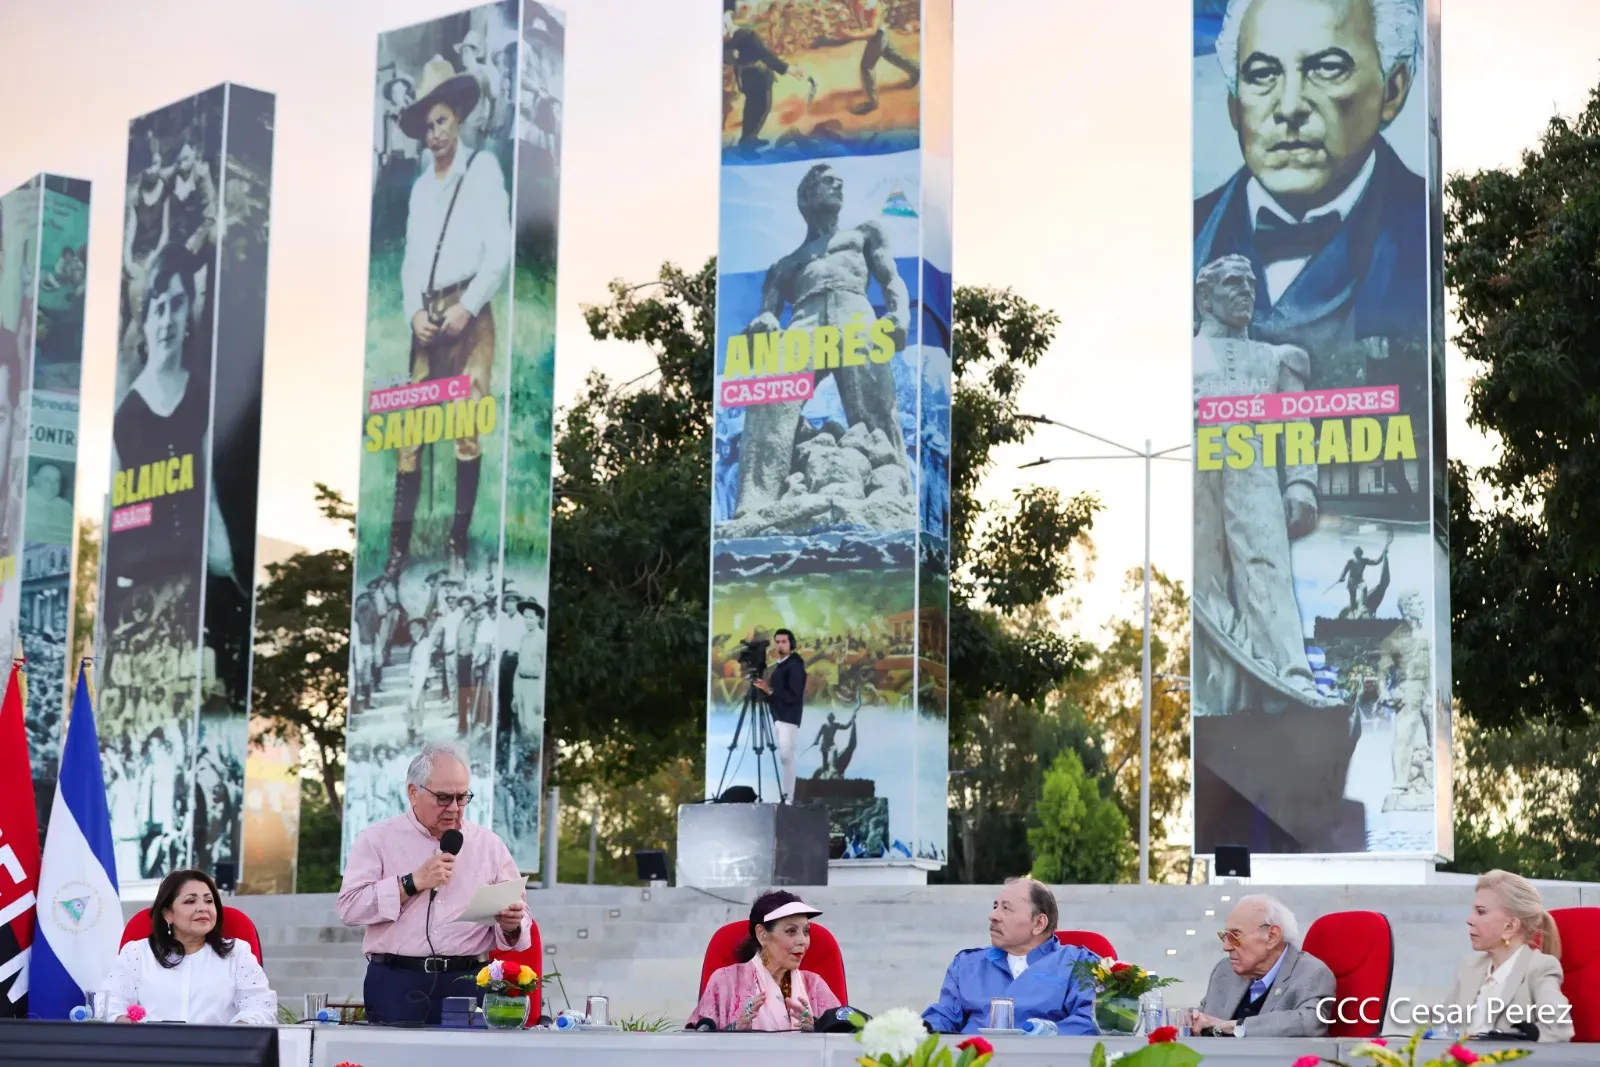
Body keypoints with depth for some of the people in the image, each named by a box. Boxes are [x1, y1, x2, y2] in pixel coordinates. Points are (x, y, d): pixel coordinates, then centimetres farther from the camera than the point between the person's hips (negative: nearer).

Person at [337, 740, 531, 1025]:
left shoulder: (489, 844, 13)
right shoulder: (377, 839, 7)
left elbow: (519, 917, 13)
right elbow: (349, 908, -5)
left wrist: (510, 926, -10)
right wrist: (413, 883, -10)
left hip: (467, 983, 2)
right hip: (395, 985, -1)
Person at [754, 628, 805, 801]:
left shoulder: (795, 665, -9)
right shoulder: (778, 665, 18)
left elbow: (793, 695, -17)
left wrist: (770, 691, -24)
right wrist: (766, 689, 2)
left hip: (789, 717, -8)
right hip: (776, 716, 8)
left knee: (786, 755, -13)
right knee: (778, 756, 4)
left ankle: (788, 797, -14)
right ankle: (779, 795, 4)